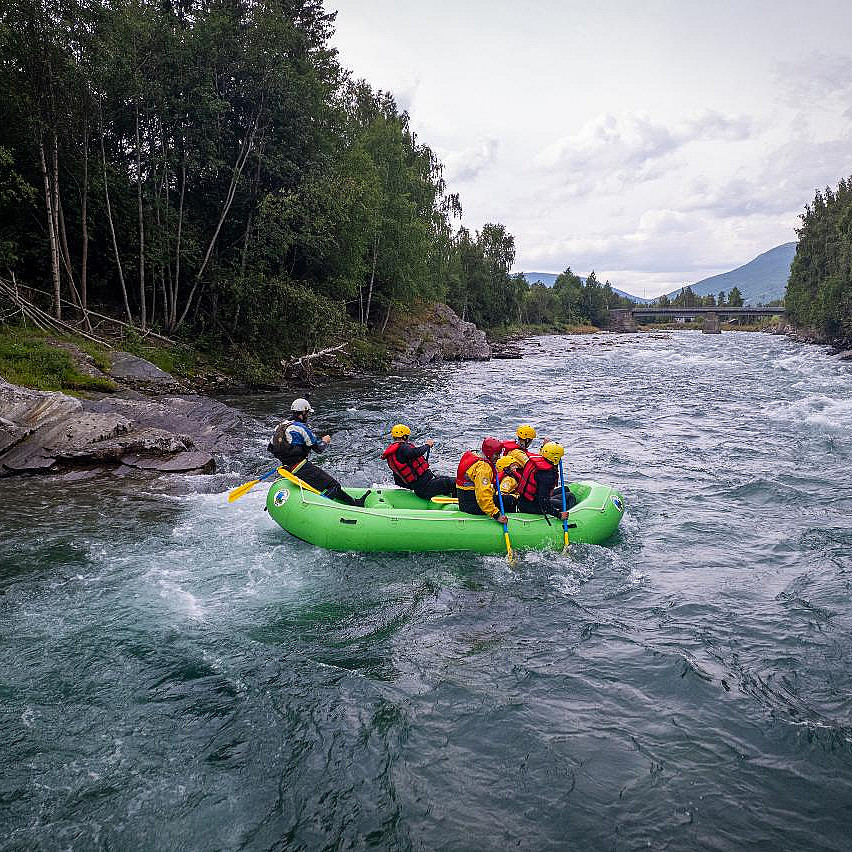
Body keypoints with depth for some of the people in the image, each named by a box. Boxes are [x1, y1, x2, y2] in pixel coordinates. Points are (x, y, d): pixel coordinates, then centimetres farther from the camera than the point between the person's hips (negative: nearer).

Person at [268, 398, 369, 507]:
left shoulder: (280, 426, 12)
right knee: (333, 485, -4)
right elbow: (319, 448, -8)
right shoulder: (301, 428, -14)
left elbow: (270, 448, 18)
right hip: (301, 469, -10)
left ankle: (354, 502, 16)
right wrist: (324, 441, 13)